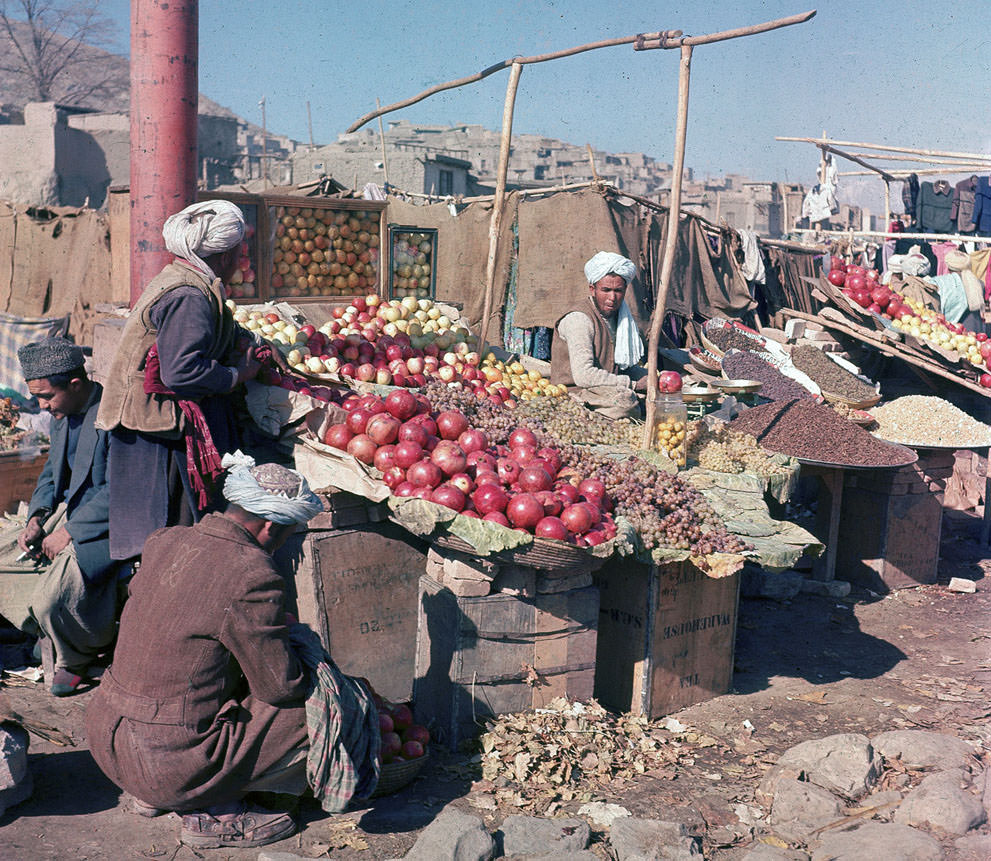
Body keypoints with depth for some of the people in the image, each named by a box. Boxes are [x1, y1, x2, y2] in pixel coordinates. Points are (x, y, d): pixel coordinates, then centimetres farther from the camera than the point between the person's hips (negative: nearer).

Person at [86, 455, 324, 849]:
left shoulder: (163, 541, 2)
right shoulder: (254, 577, -20)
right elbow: (280, 686, -11)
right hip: (171, 764, -8)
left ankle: (154, 794, 19)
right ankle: (213, 812, 2)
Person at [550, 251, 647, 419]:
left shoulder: (617, 317, 13)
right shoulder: (579, 320, -15)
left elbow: (625, 367, 23)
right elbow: (583, 375, -26)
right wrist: (633, 384, -19)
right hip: (575, 393, -9)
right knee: (625, 400, -34)